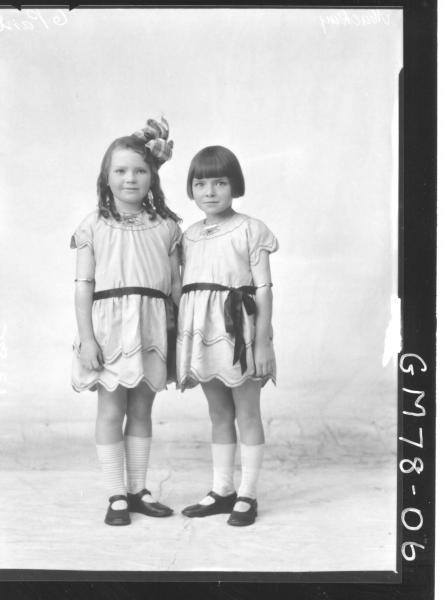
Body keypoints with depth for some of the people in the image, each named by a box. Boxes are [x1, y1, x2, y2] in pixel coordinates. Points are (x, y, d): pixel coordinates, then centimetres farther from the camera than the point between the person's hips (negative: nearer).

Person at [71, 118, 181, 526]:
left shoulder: (166, 228, 5)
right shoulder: (94, 227, 1)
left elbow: (176, 285, 8)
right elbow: (84, 285, -2)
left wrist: (180, 336, 6)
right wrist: (86, 338, -8)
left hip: (152, 329, 2)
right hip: (109, 326, -2)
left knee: (142, 409, 10)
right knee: (111, 410, 2)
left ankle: (138, 490, 23)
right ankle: (117, 496, 14)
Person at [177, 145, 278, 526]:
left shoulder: (250, 230, -6)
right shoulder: (189, 236, 10)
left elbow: (264, 289, -7)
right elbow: (184, 290, 12)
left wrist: (262, 342, -11)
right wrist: (180, 343, 11)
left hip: (238, 331, -5)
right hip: (201, 334, 6)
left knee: (247, 413, 4)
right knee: (219, 414, 14)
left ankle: (247, 495, 14)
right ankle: (222, 490, 25)